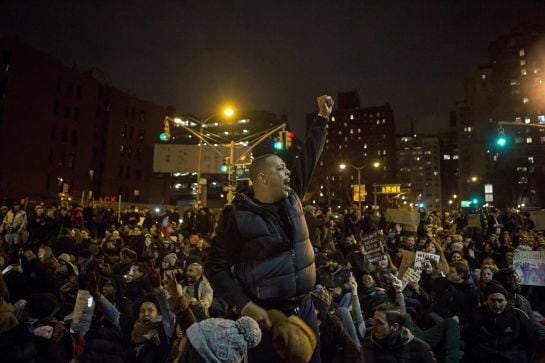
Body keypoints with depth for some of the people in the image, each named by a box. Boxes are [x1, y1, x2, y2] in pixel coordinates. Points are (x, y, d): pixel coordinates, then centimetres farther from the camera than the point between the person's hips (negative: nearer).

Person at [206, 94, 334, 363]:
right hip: (266, 315, -6)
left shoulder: (291, 197, 2)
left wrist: (322, 118, 14)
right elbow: (216, 267, -10)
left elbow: (308, 158, 11)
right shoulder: (237, 215, -14)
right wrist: (244, 305, -19)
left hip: (304, 309, 6)